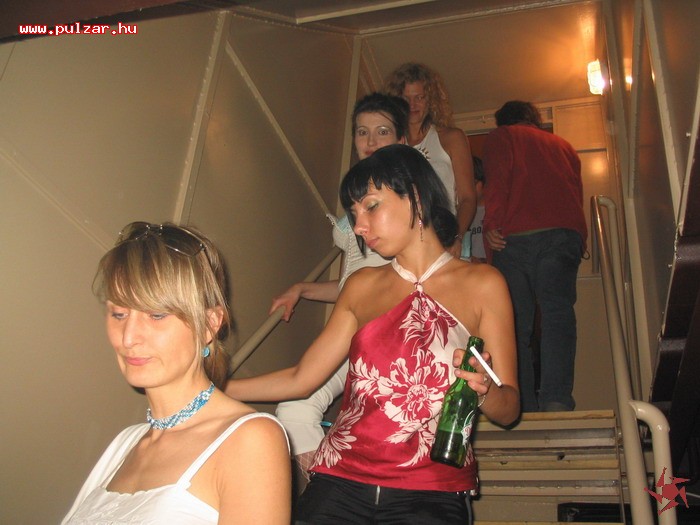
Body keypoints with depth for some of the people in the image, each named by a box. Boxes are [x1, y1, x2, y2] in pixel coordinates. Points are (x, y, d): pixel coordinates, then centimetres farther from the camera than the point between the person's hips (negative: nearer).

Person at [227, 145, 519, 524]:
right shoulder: (361, 286, 12)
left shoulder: (481, 284, 2)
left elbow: (508, 409, 1)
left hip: (429, 494, -3)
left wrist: (483, 390, -21)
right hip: (341, 483, 3)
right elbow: (300, 379, 13)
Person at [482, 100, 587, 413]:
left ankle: (524, 408, -8)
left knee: (516, 322, -2)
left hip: (516, 235, -3)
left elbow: (497, 179, 1)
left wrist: (491, 225, -7)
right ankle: (556, 400, -23)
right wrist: (578, 241, 26)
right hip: (565, 232, 3)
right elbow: (577, 191, 26)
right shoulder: (563, 146, 32)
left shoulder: (501, 136, 19)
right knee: (557, 312, -7)